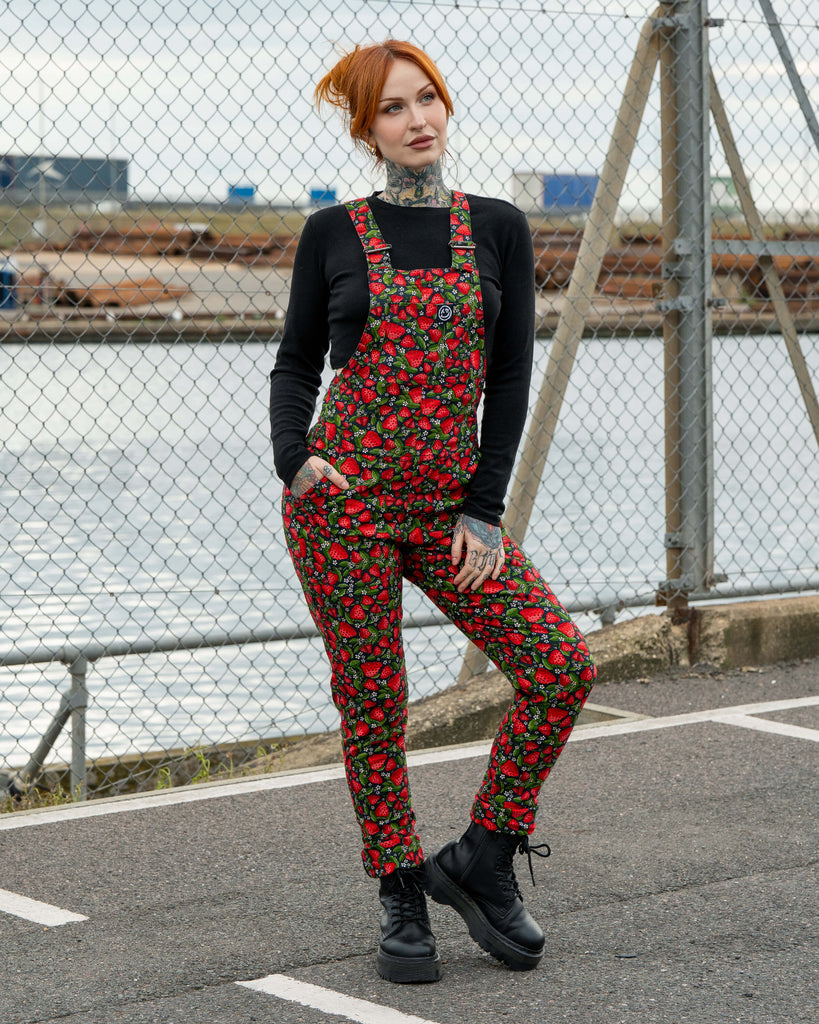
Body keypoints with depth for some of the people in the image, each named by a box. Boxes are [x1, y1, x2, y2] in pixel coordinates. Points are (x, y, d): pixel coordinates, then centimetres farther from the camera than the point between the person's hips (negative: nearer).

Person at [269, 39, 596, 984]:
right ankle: (401, 901, 18)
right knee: (372, 705, 1)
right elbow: (296, 362, 9)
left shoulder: (498, 230, 6)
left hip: (447, 505, 2)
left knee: (562, 665, -10)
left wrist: (484, 509, -3)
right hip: (341, 501, -2)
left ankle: (482, 859, 7)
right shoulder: (333, 234, 3)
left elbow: (512, 374, 4)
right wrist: (293, 456, -10)